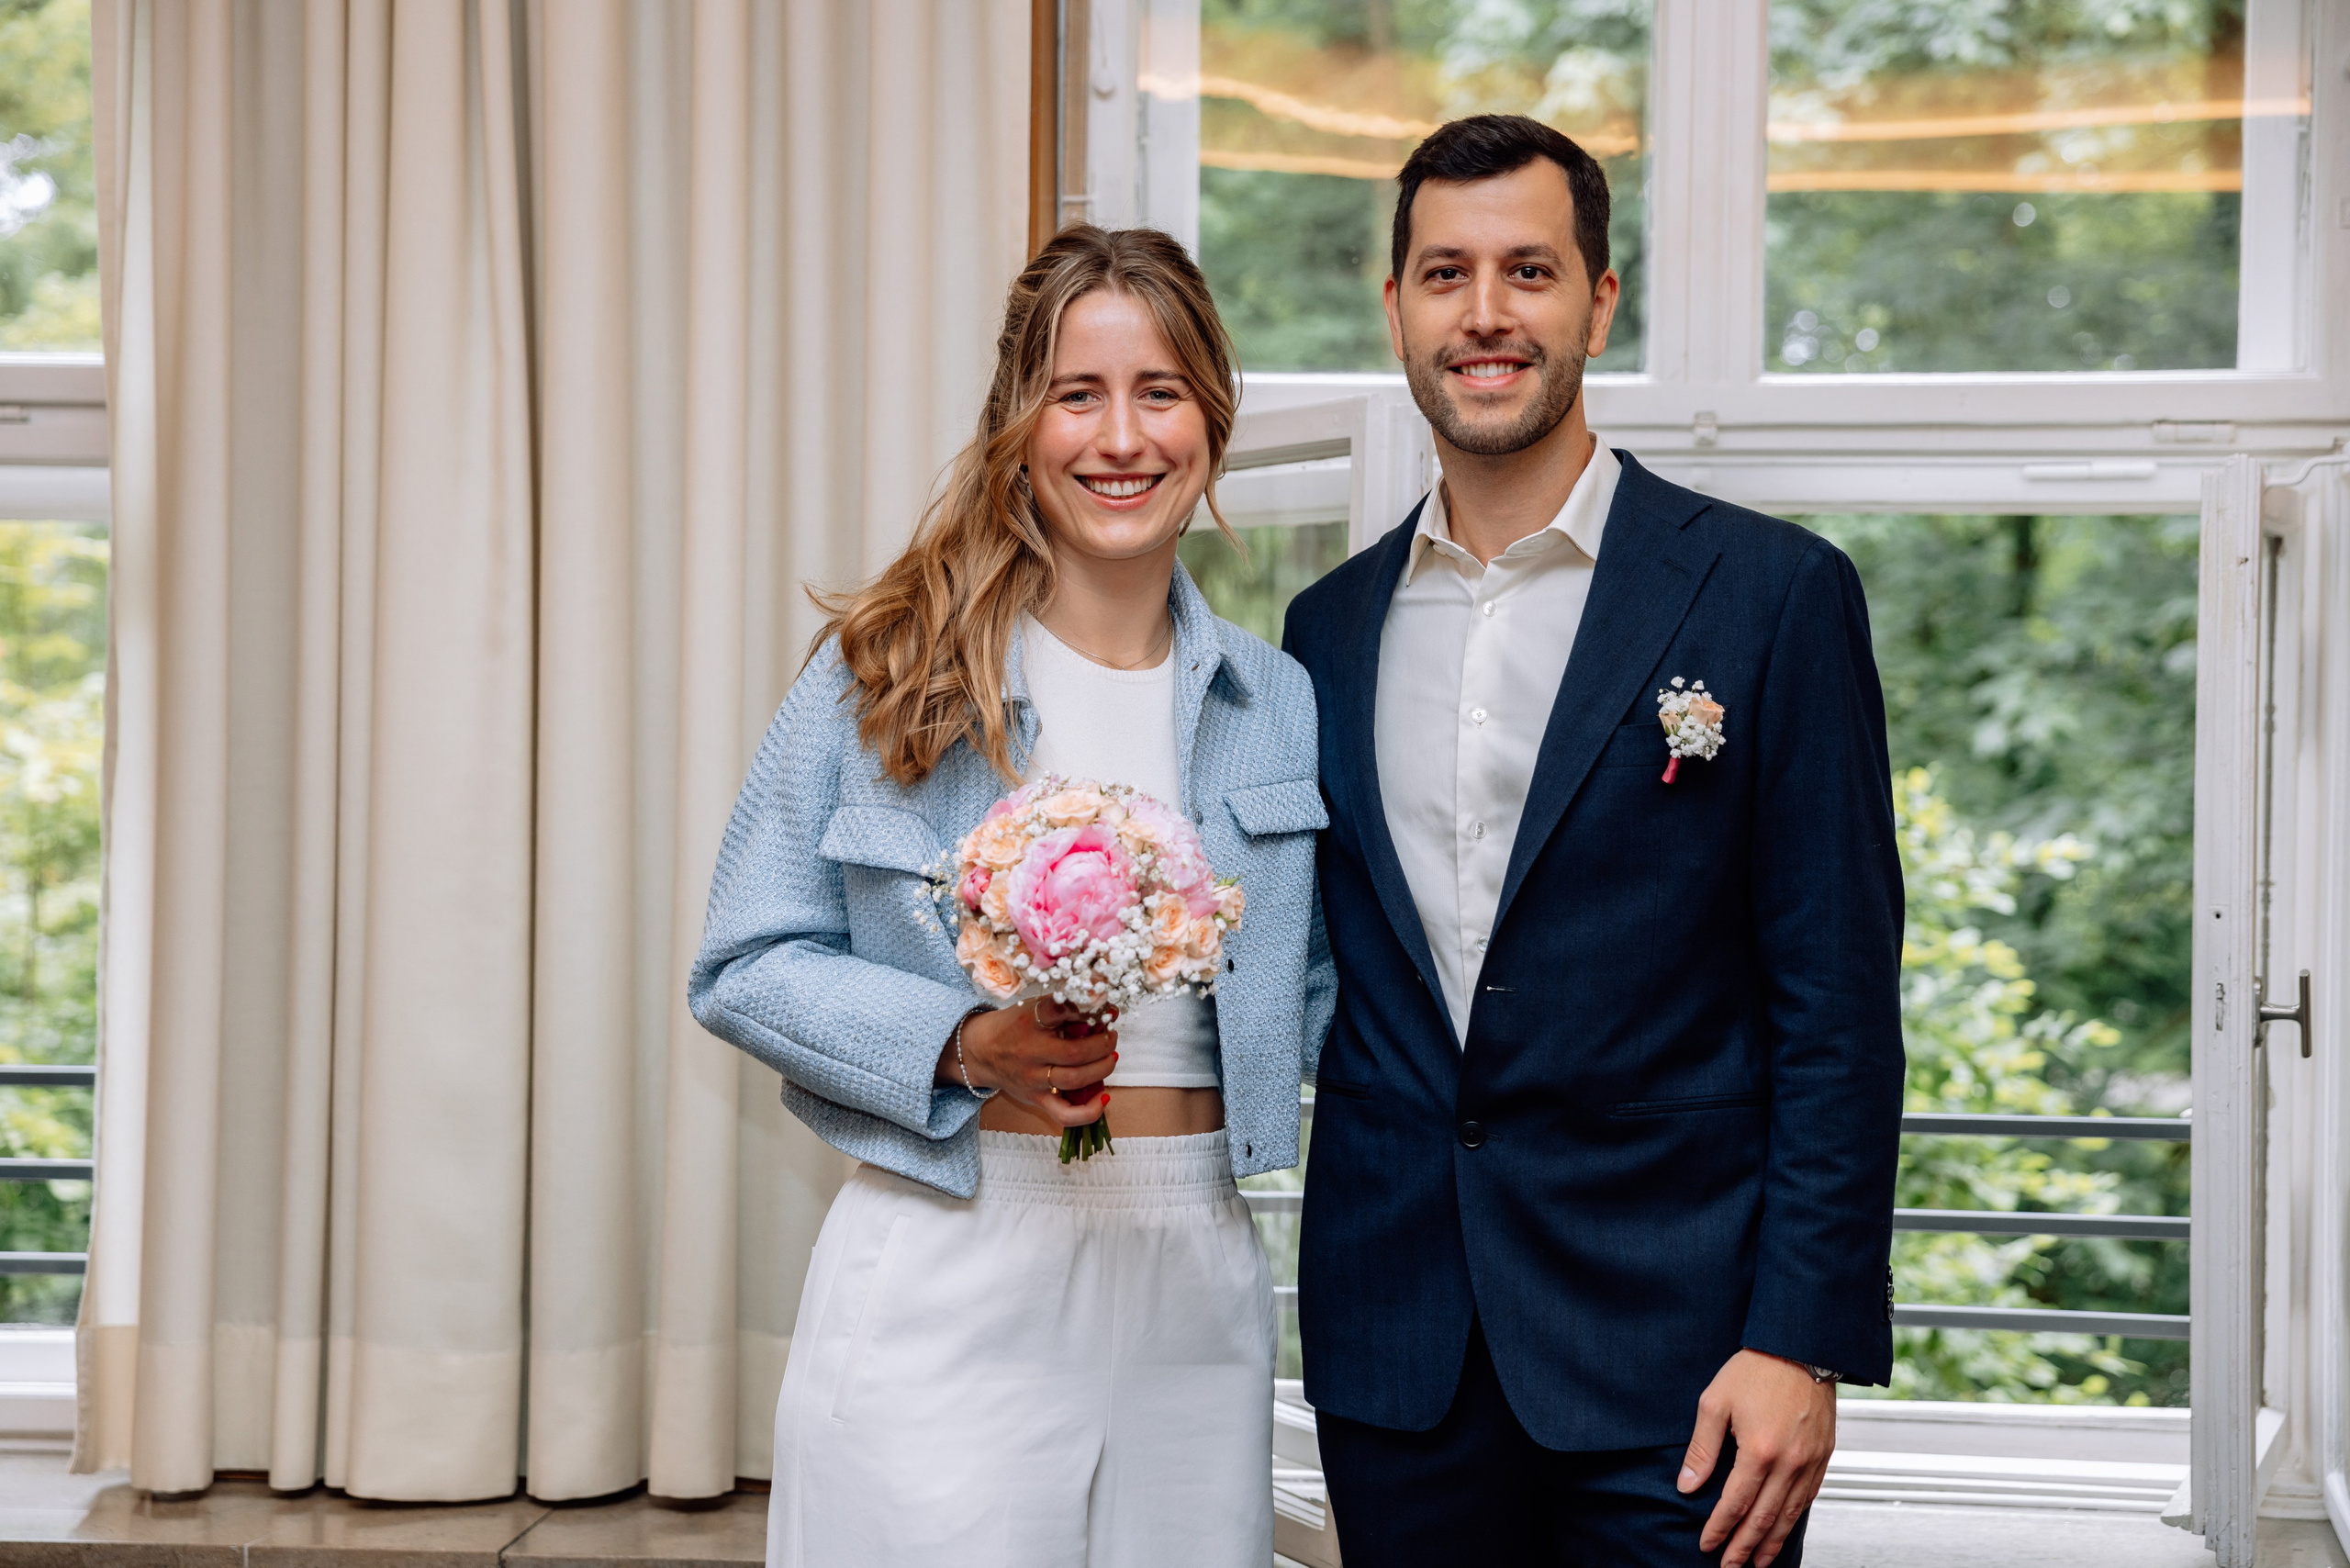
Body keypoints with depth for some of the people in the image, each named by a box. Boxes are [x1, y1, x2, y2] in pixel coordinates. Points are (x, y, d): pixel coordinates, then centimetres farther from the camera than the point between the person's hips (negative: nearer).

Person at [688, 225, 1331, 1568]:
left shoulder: (1282, 707, 7)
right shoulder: (888, 672, -3)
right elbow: (748, 968, -3)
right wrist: (964, 1046, -17)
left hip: (1192, 1281, 3)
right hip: (946, 1280, -3)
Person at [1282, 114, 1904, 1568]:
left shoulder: (1774, 593, -4)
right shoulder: (1331, 625, 9)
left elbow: (1840, 1001, -7)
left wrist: (1804, 1340, -12)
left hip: (1667, 1354, -3)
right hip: (1396, 1353, 4)